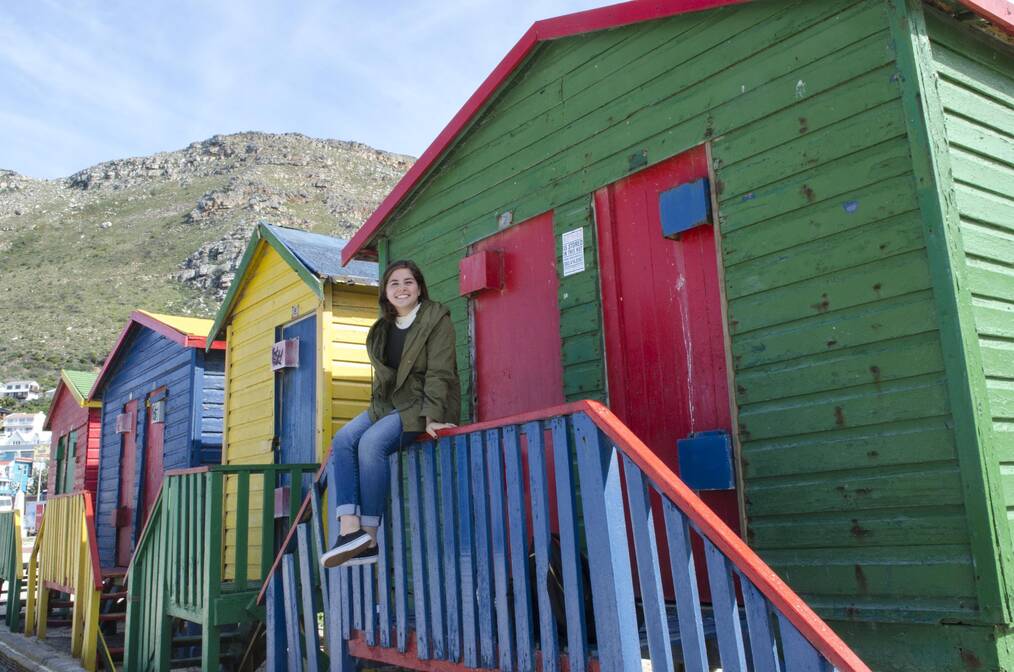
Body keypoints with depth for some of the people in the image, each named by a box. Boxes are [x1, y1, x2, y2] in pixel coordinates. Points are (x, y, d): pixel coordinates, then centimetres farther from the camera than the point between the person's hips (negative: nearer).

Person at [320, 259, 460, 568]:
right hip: (389, 404, 7)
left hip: (424, 405, -7)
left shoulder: (437, 320, -7)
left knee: (372, 442, -30)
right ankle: (349, 528, -30)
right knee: (342, 440, -18)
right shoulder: (381, 330, 16)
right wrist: (374, 412, 7)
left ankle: (369, 538, -25)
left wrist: (431, 418, -26)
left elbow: (438, 374, -16)